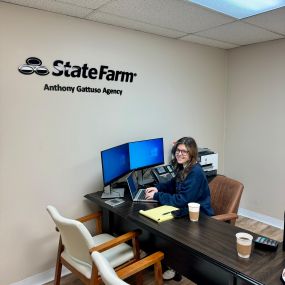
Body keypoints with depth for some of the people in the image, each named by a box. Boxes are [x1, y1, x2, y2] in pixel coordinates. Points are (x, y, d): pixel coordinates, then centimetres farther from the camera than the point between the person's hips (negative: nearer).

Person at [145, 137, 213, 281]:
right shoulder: (183, 168, 1)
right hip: (187, 211, 8)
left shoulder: (195, 173, -26)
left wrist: (157, 196, -22)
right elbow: (173, 184, 16)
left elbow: (182, 200, -28)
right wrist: (158, 188, -2)